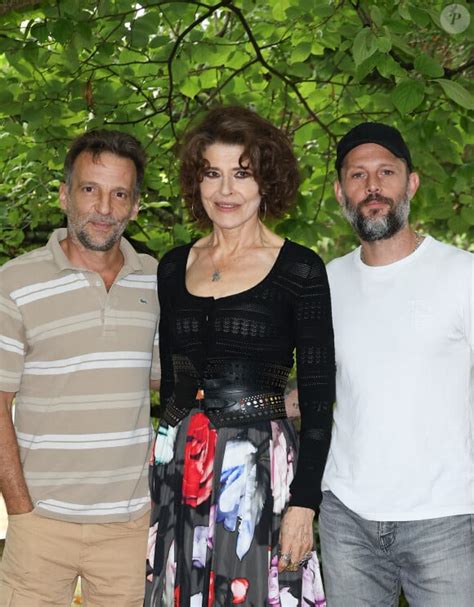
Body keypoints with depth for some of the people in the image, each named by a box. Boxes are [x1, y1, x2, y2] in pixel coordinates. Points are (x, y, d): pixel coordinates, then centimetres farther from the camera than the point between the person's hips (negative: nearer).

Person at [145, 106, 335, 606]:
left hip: (261, 466, -4)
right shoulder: (174, 268, 8)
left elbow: (317, 399, -7)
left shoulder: (299, 269, -5)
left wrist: (303, 504, -12)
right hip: (177, 467, 4)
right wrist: (166, 463, 12)